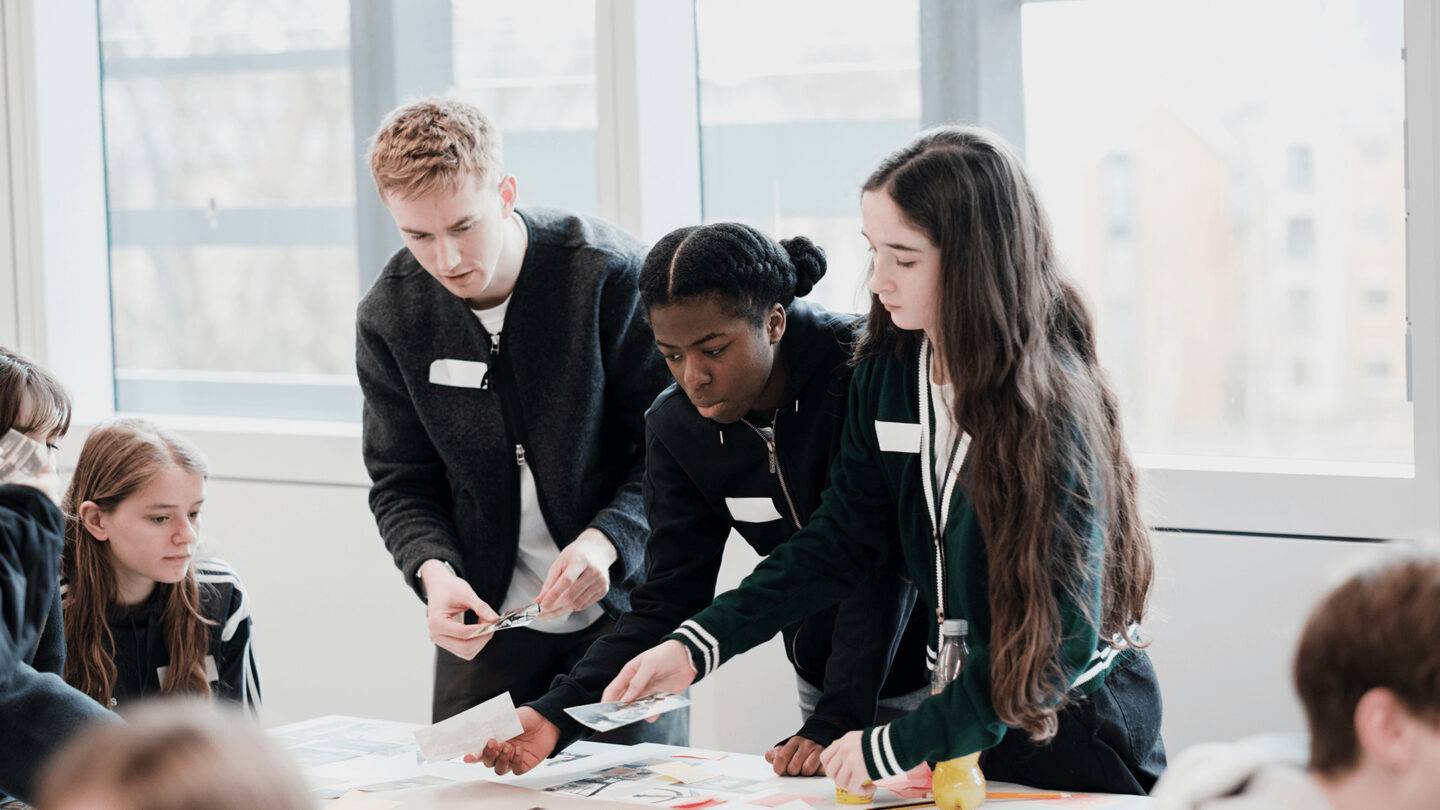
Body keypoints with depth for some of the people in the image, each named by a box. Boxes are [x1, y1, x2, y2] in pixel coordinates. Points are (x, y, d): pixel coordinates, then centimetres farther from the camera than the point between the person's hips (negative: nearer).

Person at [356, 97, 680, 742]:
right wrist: (433, 569, -18)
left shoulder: (611, 274, -16)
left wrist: (605, 540, -29)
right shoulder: (389, 317, -5)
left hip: (621, 608, -3)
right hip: (483, 618, 3)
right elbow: (401, 484, 2)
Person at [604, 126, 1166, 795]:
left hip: (1075, 725, -5)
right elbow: (841, 538, 0)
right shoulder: (888, 371, -5)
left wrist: (895, 746, -22)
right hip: (965, 701, 6)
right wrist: (696, 645, -11)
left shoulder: (1054, 405, -23)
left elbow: (1059, 637, -23)